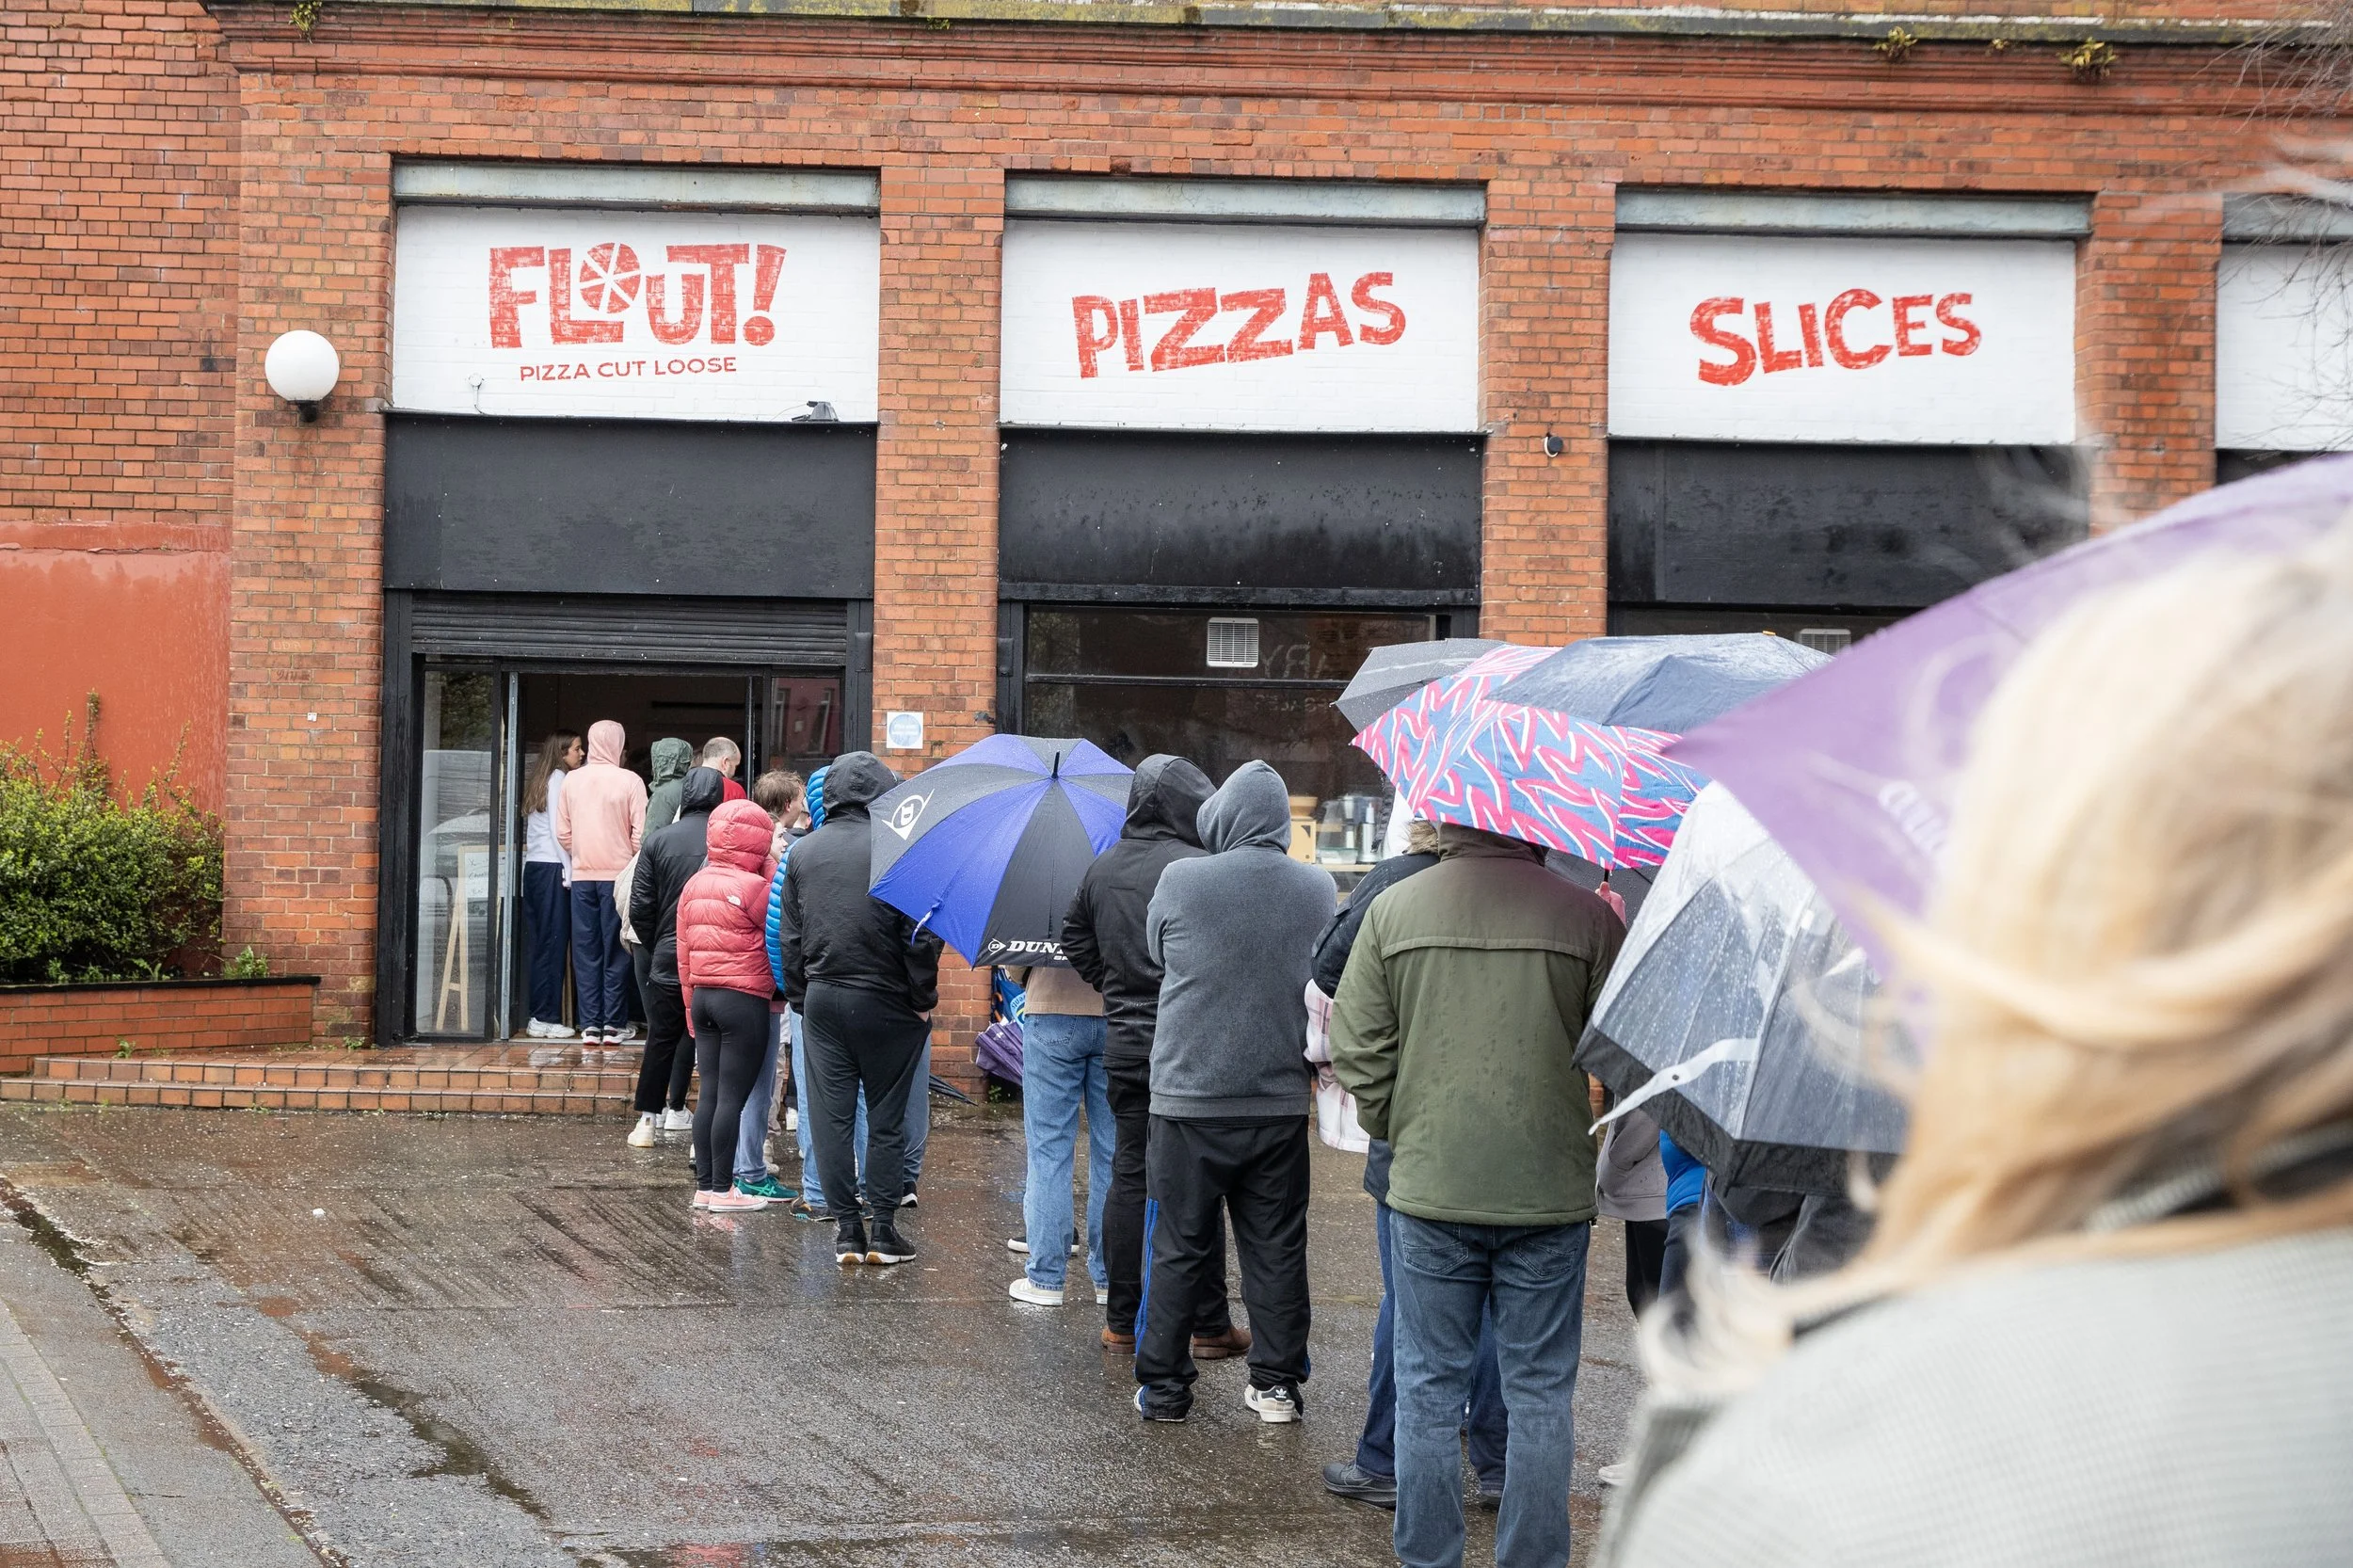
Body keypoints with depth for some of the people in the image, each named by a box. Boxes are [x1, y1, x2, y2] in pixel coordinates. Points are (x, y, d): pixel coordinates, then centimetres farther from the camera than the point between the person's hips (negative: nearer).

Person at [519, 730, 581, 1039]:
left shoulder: (538, 781, 18)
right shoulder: (560, 779, -7)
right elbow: (559, 829, -13)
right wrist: (569, 871, -10)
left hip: (533, 866, 9)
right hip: (553, 868, -9)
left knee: (541, 944, 8)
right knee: (553, 944, -7)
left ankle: (539, 1017, 7)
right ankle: (546, 1019, -7)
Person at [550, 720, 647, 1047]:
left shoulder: (572, 780, 1)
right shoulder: (630, 781, -8)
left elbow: (562, 832, 6)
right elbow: (640, 833, -8)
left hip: (582, 876, 2)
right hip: (618, 874, -2)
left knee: (586, 952, 7)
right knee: (615, 951, 4)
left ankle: (590, 1024, 6)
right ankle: (614, 1024, 5)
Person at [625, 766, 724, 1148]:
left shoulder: (658, 841, -2)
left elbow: (640, 909, -2)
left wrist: (657, 945, 13)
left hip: (668, 959, 2)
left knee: (661, 1040, 12)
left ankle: (647, 1121, 13)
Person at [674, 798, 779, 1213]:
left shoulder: (694, 885, 10)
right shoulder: (753, 886, -13)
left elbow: (684, 955, 14)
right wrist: (775, 869, 0)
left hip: (702, 996, 7)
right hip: (744, 1000, -7)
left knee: (709, 1093, 10)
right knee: (732, 1097, -3)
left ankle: (704, 1184, 12)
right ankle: (721, 1189, -1)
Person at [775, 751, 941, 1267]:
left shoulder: (803, 852, 6)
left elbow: (788, 936, 9)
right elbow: (920, 935, -11)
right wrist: (924, 1000, -2)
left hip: (822, 998, 3)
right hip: (885, 1002, -3)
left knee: (831, 1114, 7)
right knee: (886, 1116, 5)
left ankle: (847, 1228, 7)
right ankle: (884, 1229, 6)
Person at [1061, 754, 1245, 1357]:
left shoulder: (1101, 870, 8)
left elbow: (1075, 940, 18)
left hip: (1123, 1044, 6)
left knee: (1128, 1175, 12)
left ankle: (1122, 1320, 14)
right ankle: (1208, 1325, 5)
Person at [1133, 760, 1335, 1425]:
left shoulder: (1180, 881, -9)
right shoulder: (1319, 889, -2)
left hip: (1189, 1097, -2)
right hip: (1282, 1100, 2)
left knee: (1178, 1247, 6)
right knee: (1276, 1248, 10)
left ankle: (1162, 1386, 11)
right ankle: (1277, 1382, 13)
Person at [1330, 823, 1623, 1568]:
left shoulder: (1392, 909, -4)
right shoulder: (1586, 917, -8)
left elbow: (1356, 1048, -1)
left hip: (1429, 1191, 1)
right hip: (1550, 1195, -1)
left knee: (1429, 1388, 11)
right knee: (1540, 1395, 9)